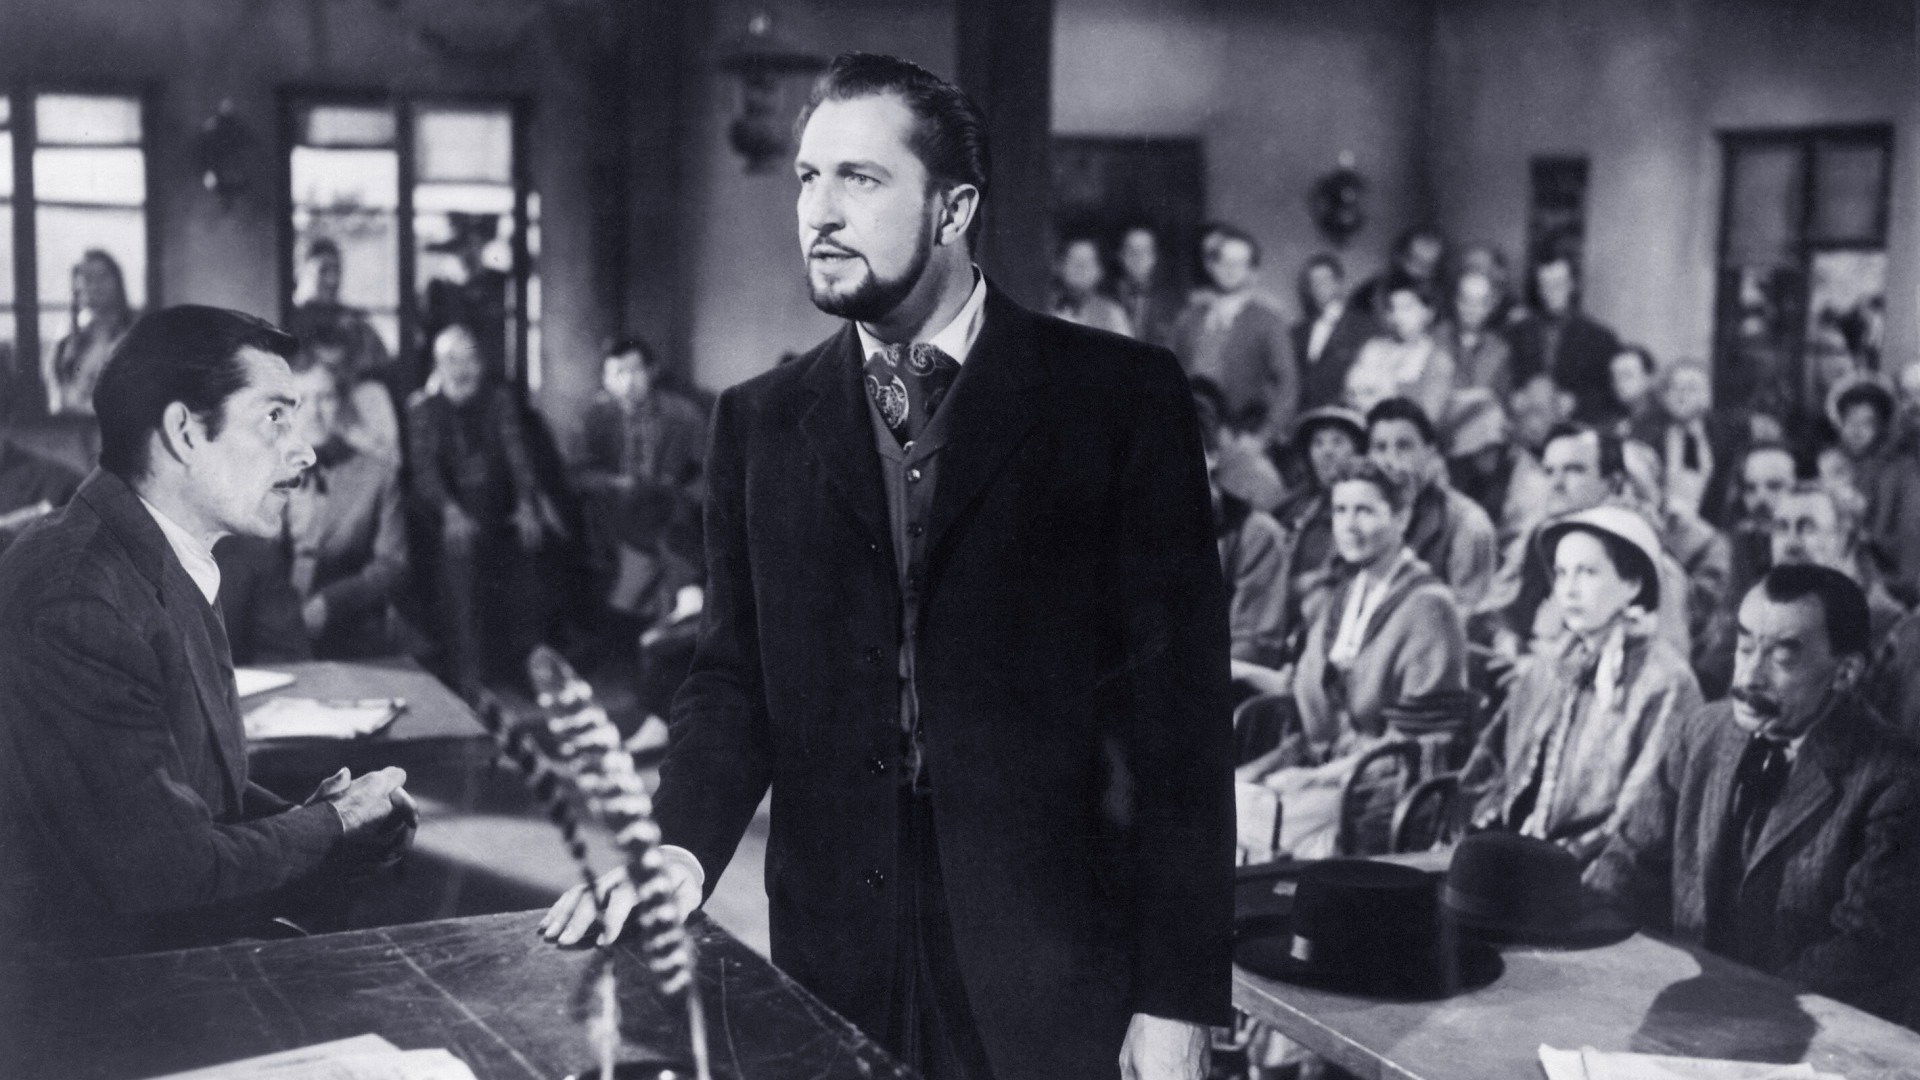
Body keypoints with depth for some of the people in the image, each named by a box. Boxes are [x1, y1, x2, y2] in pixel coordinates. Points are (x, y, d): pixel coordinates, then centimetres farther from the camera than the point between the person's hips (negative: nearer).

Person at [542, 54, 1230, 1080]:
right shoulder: (760, 420, 6)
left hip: (1055, 969, -3)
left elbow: (1178, 698, -7)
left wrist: (1178, 997, -10)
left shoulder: (1120, 396, -5)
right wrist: (684, 844, -13)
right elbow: (735, 675, 7)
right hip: (839, 954, 3)